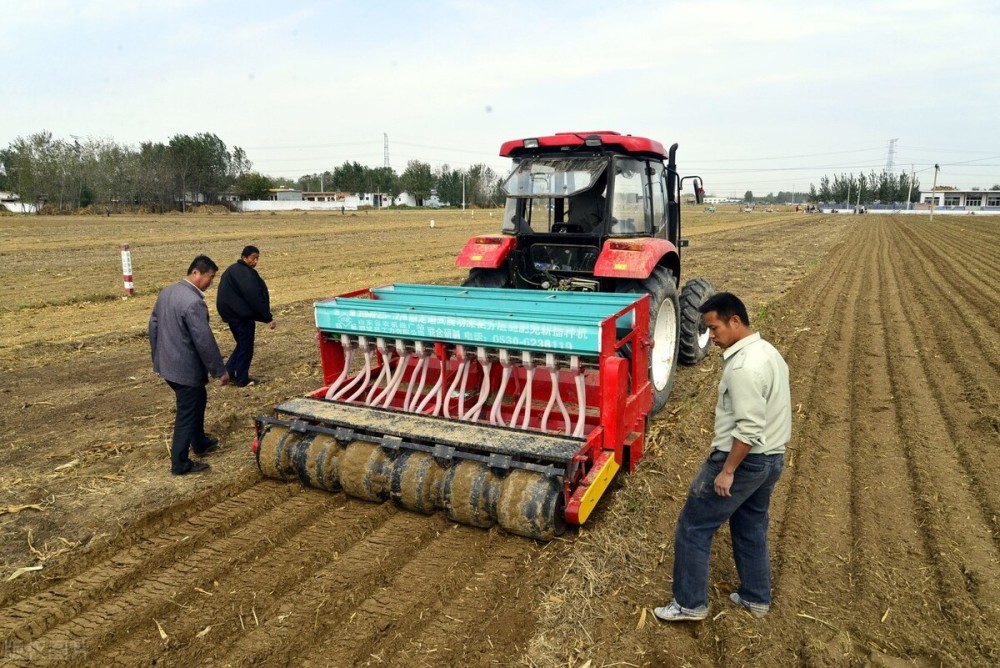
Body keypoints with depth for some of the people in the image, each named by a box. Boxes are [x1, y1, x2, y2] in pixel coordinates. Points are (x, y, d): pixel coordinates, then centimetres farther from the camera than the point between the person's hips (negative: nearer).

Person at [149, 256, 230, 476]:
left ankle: (199, 443, 41)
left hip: (166, 363, 10)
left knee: (198, 400, 26)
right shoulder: (193, 302, -25)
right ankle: (180, 463, 14)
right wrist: (220, 370, -15)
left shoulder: (167, 291, 4)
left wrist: (158, 355, 24)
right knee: (187, 413, 4)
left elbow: (153, 324, 14)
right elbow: (204, 340, -24)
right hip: (185, 367, -10)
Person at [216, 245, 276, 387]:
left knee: (242, 343, 21)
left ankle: (228, 372, 20)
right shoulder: (244, 273, -19)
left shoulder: (234, 270, 14)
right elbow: (254, 297, -25)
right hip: (241, 314, -10)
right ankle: (242, 379, 11)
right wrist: (268, 318, -22)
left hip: (231, 312, 10)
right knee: (246, 346, 2)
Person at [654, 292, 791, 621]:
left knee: (693, 528, 2)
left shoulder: (744, 367, -26)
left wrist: (727, 470, -19)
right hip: (771, 457, 10)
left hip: (745, 460, -10)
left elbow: (749, 429, -28)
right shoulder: (767, 352, 7)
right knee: (751, 528, 23)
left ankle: (690, 604, 12)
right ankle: (756, 598, 36)